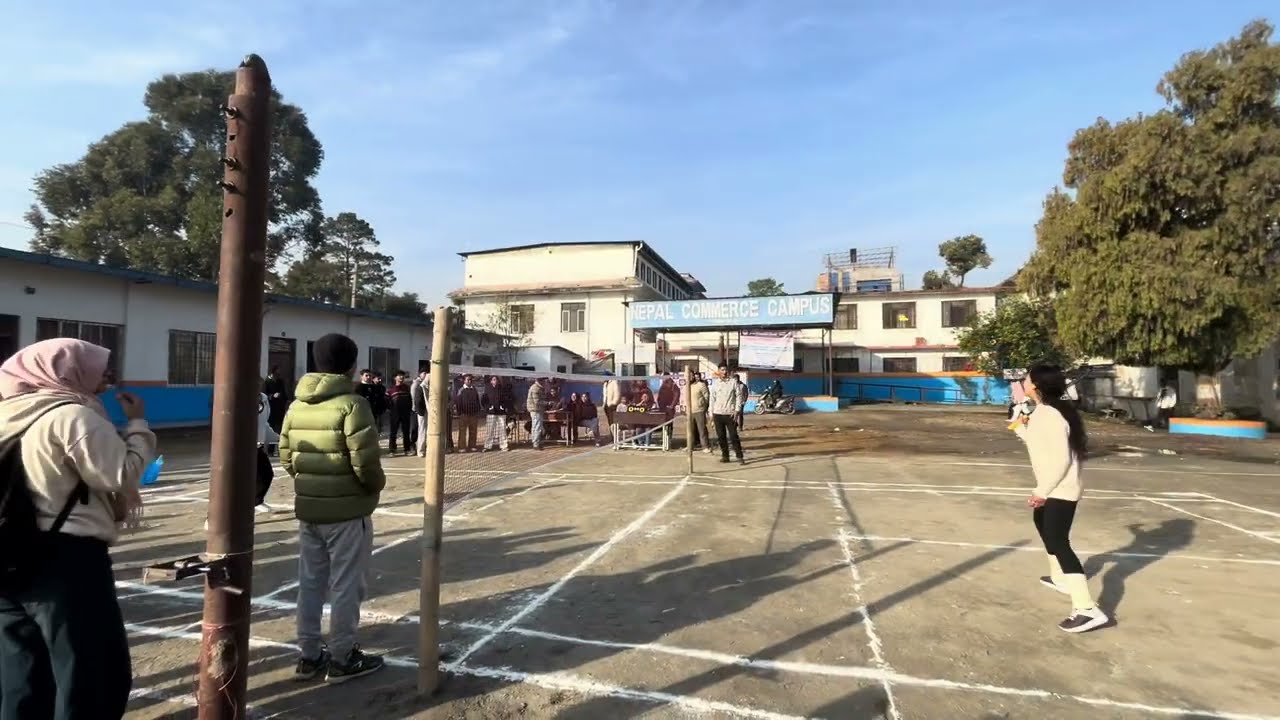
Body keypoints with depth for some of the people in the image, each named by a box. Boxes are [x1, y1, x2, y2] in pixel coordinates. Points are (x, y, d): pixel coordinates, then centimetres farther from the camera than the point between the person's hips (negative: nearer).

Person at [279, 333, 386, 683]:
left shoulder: (297, 405, 5)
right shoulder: (351, 404, -17)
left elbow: (286, 457, 9)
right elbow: (365, 462, -22)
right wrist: (377, 484, -3)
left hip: (308, 508, 7)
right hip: (347, 510, -7)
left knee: (310, 582, 16)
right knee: (346, 585, 6)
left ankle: (308, 656, 28)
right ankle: (342, 659, 17)